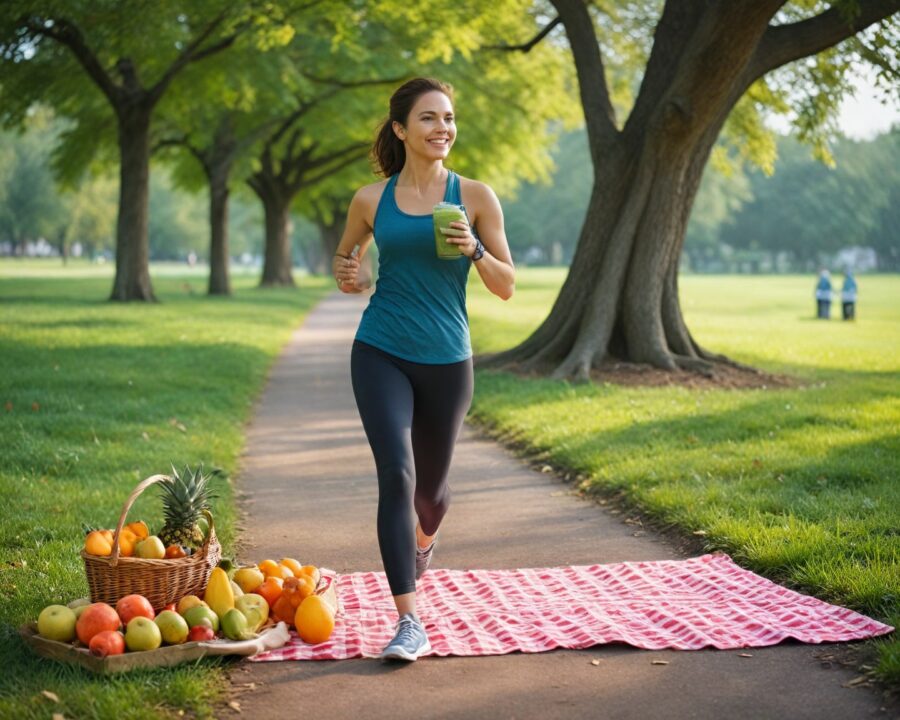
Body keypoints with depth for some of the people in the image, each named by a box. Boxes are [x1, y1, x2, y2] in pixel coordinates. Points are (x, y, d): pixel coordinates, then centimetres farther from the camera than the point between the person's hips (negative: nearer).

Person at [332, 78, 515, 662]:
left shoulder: (475, 197, -1)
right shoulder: (371, 200, 2)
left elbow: (506, 287, 1)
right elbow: (346, 256, 19)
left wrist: (474, 249, -18)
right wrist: (349, 276, -4)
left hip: (446, 361, 1)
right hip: (381, 355, -1)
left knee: (431, 485, 15)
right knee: (397, 473, -18)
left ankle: (424, 541, 53)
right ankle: (410, 623, -16)